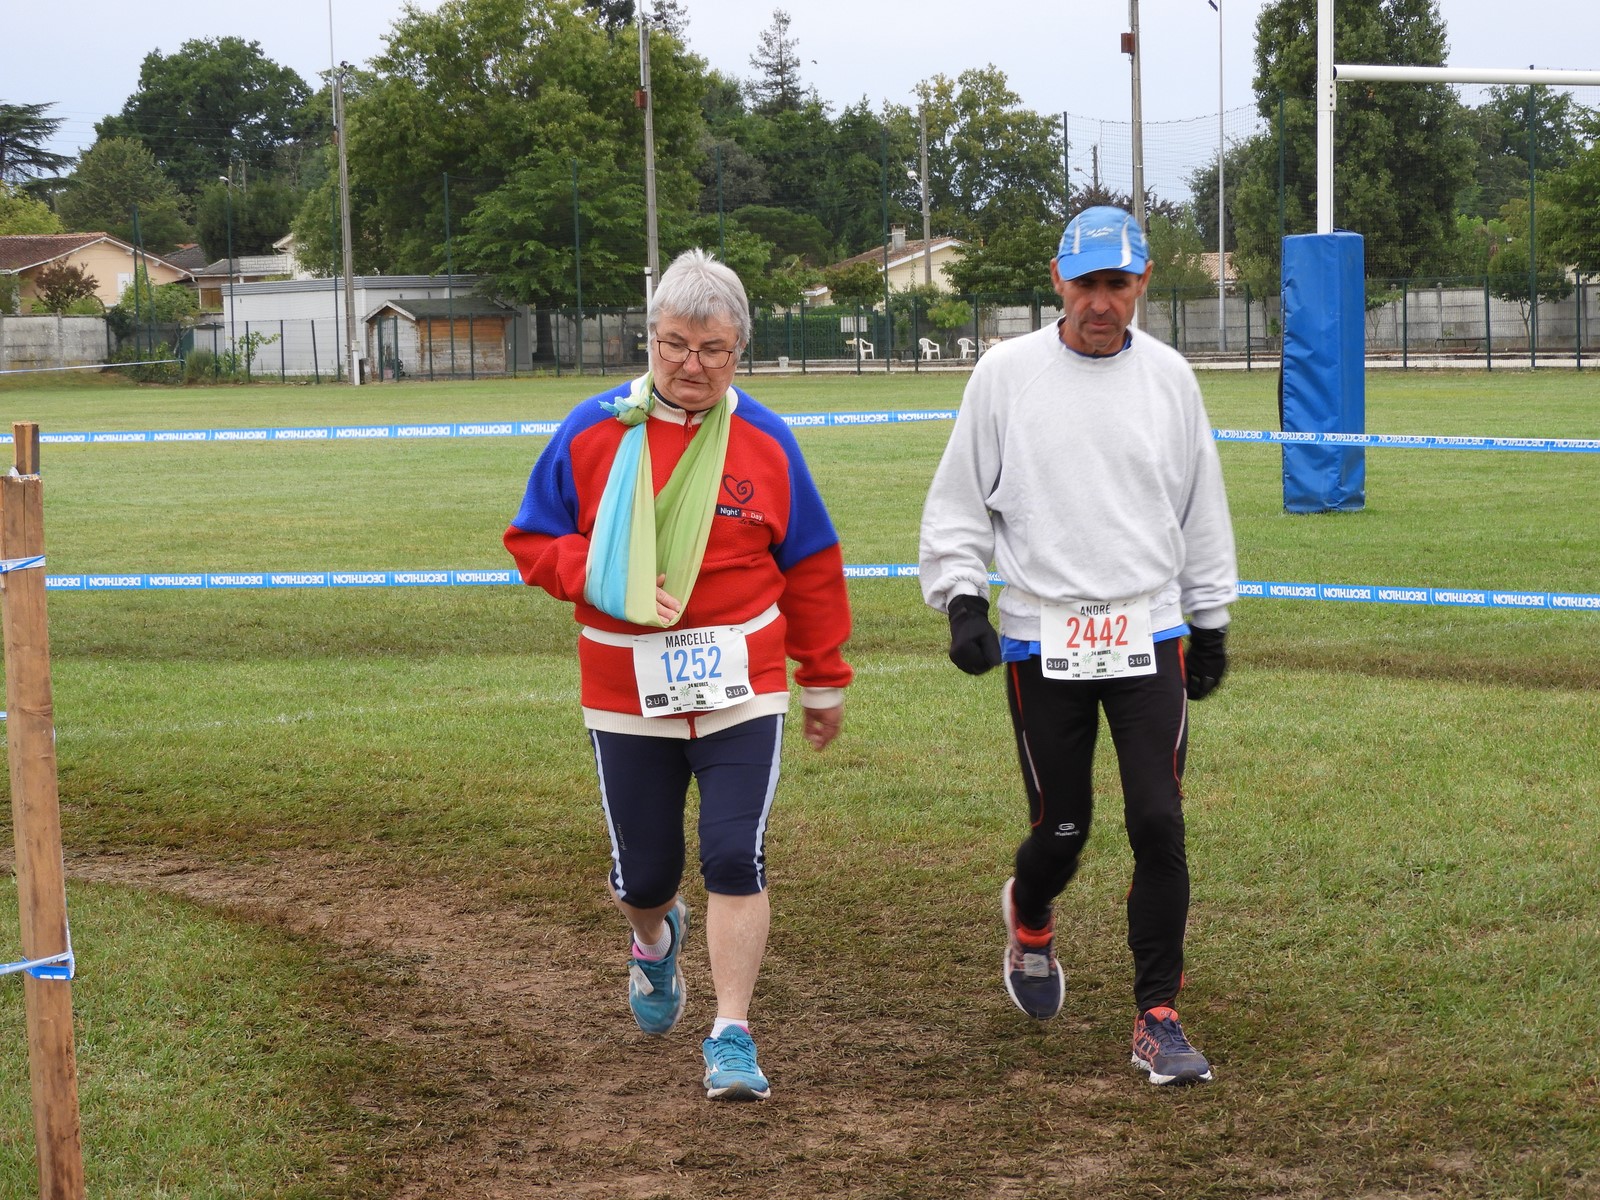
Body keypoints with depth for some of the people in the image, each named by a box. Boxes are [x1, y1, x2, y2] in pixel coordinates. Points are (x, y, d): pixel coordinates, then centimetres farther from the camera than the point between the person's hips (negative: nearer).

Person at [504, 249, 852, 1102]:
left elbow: (811, 568, 11)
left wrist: (824, 678, 14)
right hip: (626, 692, 1)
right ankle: (656, 939, 46)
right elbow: (532, 541, 4)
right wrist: (603, 579, -14)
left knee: (735, 859, -10)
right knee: (644, 873, 8)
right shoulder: (593, 432, -2)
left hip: (740, 686, 0)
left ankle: (732, 1039, 0)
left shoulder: (764, 442, 1)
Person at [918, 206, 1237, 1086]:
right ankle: (1029, 916, 40)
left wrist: (1210, 619, 17)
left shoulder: (1169, 377, 6)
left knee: (1159, 824, -8)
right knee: (1061, 830, 4)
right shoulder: (1006, 373, -1)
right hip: (1041, 640, -1)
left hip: (1150, 635, 1)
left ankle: (1157, 1018, 2)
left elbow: (1200, 507, 15)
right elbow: (959, 501, 4)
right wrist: (961, 598, -8)